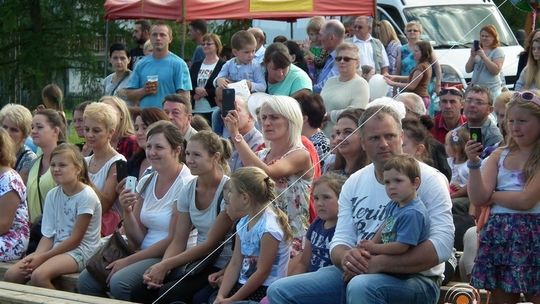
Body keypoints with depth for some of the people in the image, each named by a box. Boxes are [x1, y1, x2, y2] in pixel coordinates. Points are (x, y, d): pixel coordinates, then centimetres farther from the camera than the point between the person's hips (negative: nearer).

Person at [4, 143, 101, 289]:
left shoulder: (86, 196, -13)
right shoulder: (52, 195, 8)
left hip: (80, 251, -7)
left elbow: (75, 239, -14)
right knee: (10, 275, -13)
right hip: (56, 248, 7)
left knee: (38, 276, -31)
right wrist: (36, 256, -14)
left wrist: (43, 257, -16)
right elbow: (48, 236, 5)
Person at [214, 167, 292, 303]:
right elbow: (234, 264, 6)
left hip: (265, 291, -7)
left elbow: (262, 272, -18)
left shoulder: (269, 227, -19)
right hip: (244, 285, 7)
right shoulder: (243, 223, 7)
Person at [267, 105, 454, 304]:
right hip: (356, 274, 6)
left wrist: (380, 263, -24)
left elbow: (441, 246, -17)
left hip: (415, 278, -6)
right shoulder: (354, 183, 13)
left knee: (361, 286, -39)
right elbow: (341, 239, 11)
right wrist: (345, 257, -16)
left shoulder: (428, 179, -5)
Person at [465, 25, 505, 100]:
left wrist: (483, 56, -15)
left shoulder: (498, 51, 0)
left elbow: (496, 70, -14)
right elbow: (468, 70, 13)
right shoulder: (477, 50, 16)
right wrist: (472, 56, -3)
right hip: (475, 88, 5)